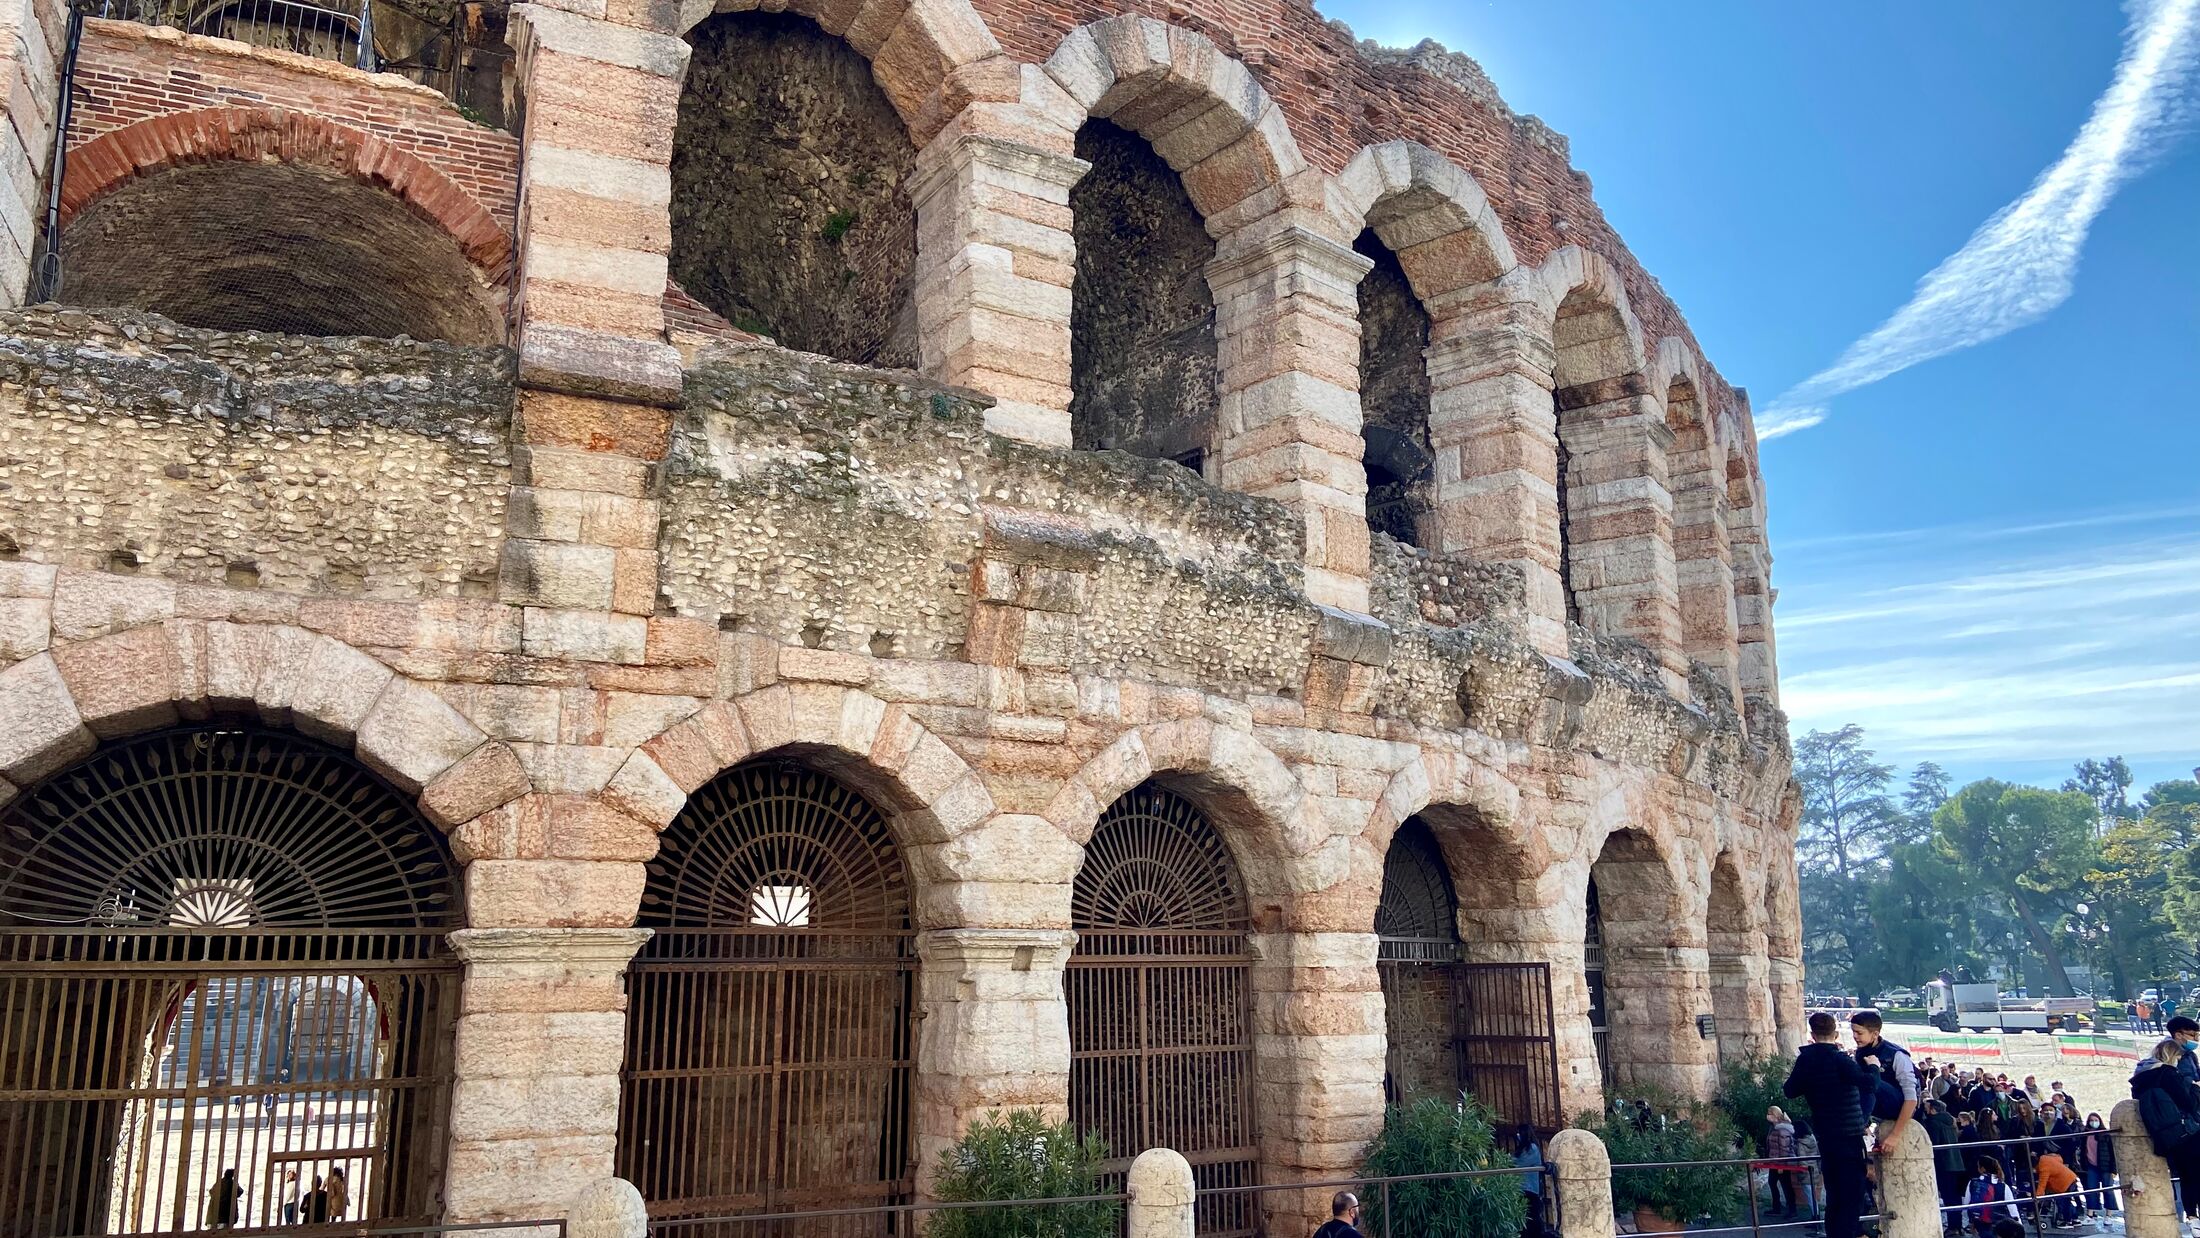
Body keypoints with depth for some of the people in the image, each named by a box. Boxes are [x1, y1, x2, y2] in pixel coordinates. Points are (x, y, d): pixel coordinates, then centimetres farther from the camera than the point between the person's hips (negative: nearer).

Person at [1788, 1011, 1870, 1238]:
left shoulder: (1805, 1059, 5)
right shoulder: (1839, 1059, -14)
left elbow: (1789, 1091, 15)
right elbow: (1868, 1083, -26)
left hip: (1825, 1137, 6)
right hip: (1849, 1135, -6)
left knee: (1835, 1195, 16)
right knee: (1852, 1196, -3)